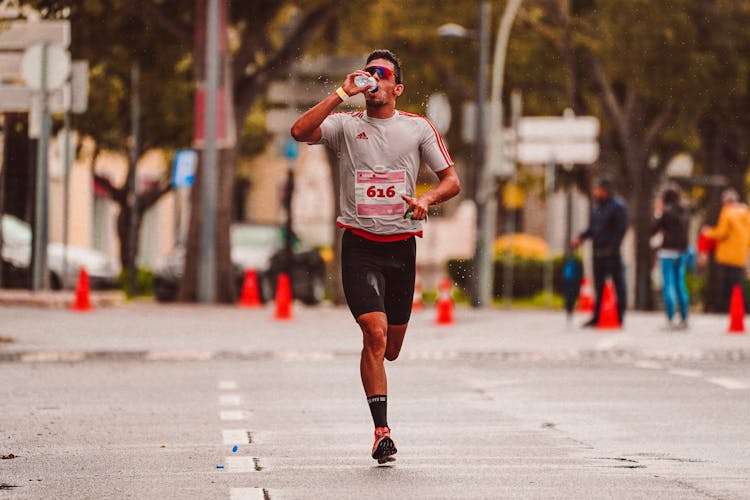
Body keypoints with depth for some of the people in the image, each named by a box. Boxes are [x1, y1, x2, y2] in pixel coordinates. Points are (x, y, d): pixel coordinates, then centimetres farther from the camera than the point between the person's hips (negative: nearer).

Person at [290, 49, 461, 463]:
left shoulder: (417, 128, 7)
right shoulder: (346, 125, 3)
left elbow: (452, 180, 8)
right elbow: (300, 132, -16)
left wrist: (426, 199, -12)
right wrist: (342, 94, -17)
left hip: (402, 244, 2)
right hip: (360, 246, -2)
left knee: (391, 347, 9)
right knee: (375, 333, -18)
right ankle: (381, 431, -16)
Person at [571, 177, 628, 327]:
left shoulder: (618, 206, -8)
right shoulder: (596, 207, 16)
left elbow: (621, 230, -13)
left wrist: (611, 248, -19)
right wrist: (580, 238, 7)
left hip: (611, 252, -8)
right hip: (598, 252, 8)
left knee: (618, 284, -2)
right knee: (598, 285, 10)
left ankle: (620, 317, 1)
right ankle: (597, 316, 15)